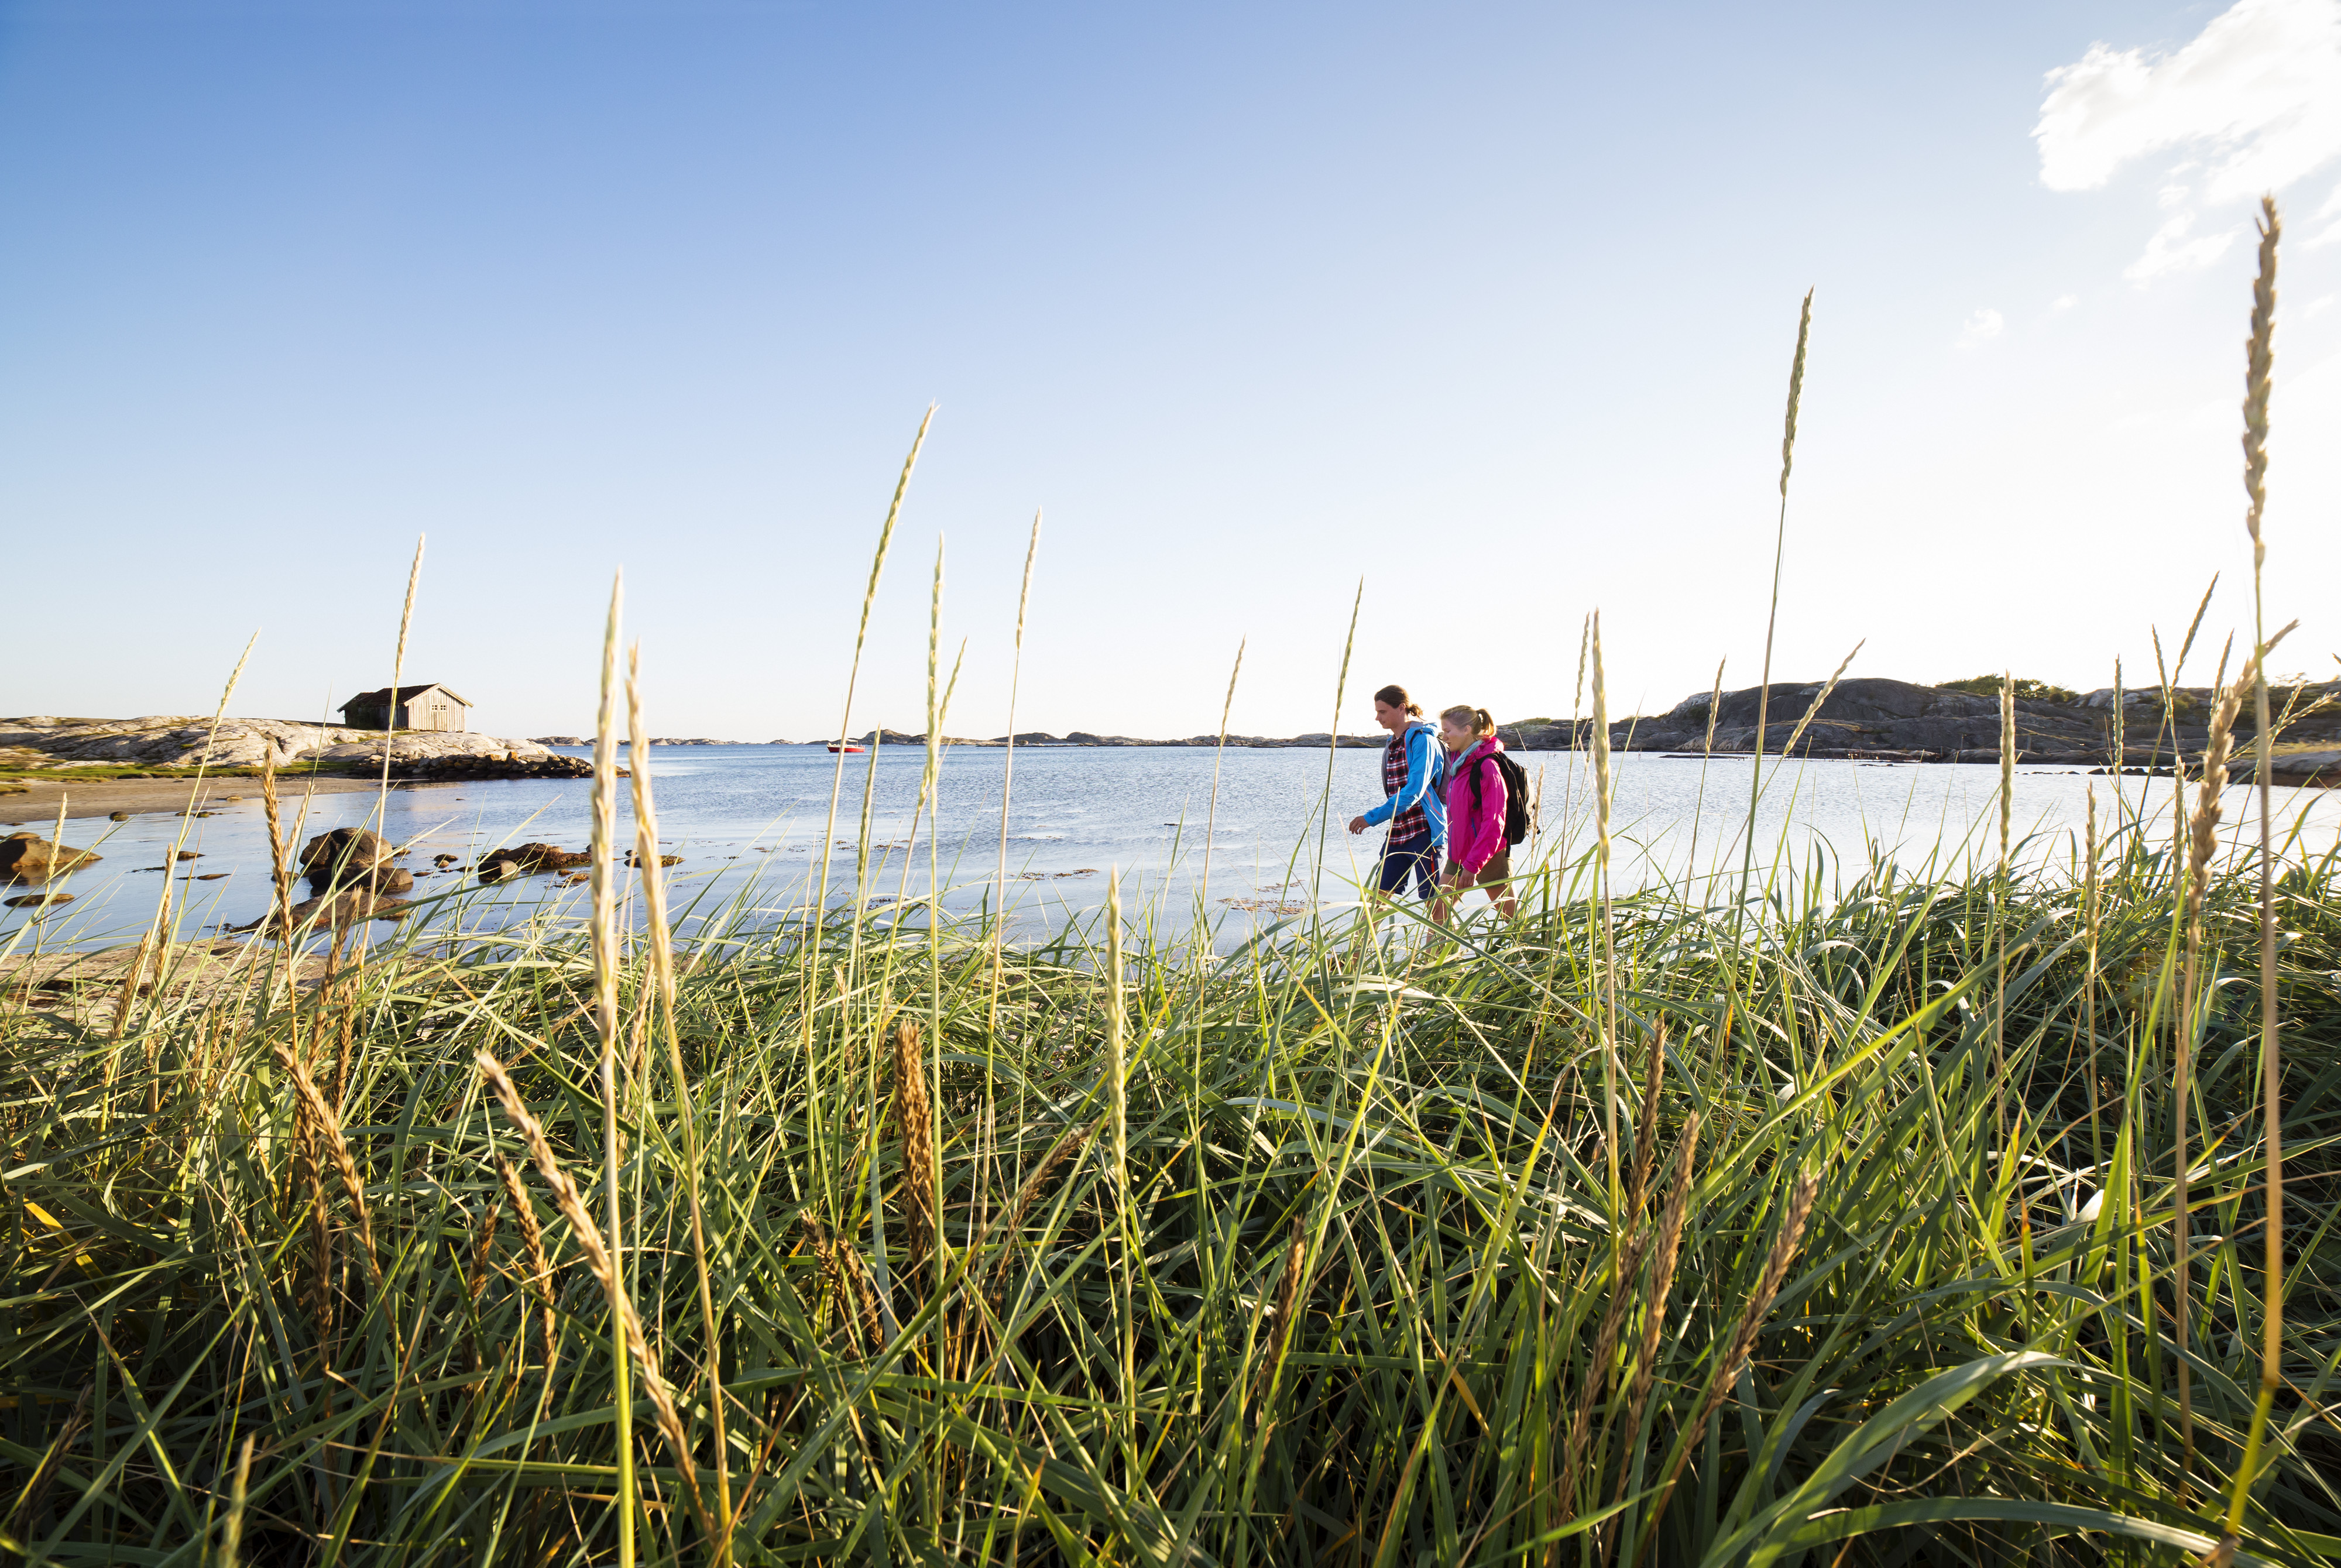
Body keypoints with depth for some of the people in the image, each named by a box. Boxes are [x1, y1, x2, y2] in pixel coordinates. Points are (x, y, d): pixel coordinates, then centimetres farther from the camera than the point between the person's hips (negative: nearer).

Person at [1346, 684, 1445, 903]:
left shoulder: (1422, 739, -12)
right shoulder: (1393, 743, 14)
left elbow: (1414, 791, -21)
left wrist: (1372, 818, -22)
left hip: (1423, 832, -8)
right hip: (1397, 833, 8)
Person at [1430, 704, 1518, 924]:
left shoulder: (1487, 766, -19)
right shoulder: (1459, 761, 7)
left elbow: (1494, 822, -22)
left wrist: (1473, 864, -22)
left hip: (1488, 855, -8)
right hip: (1460, 853, 8)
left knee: (1511, 916, 4)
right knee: (1438, 910, 5)